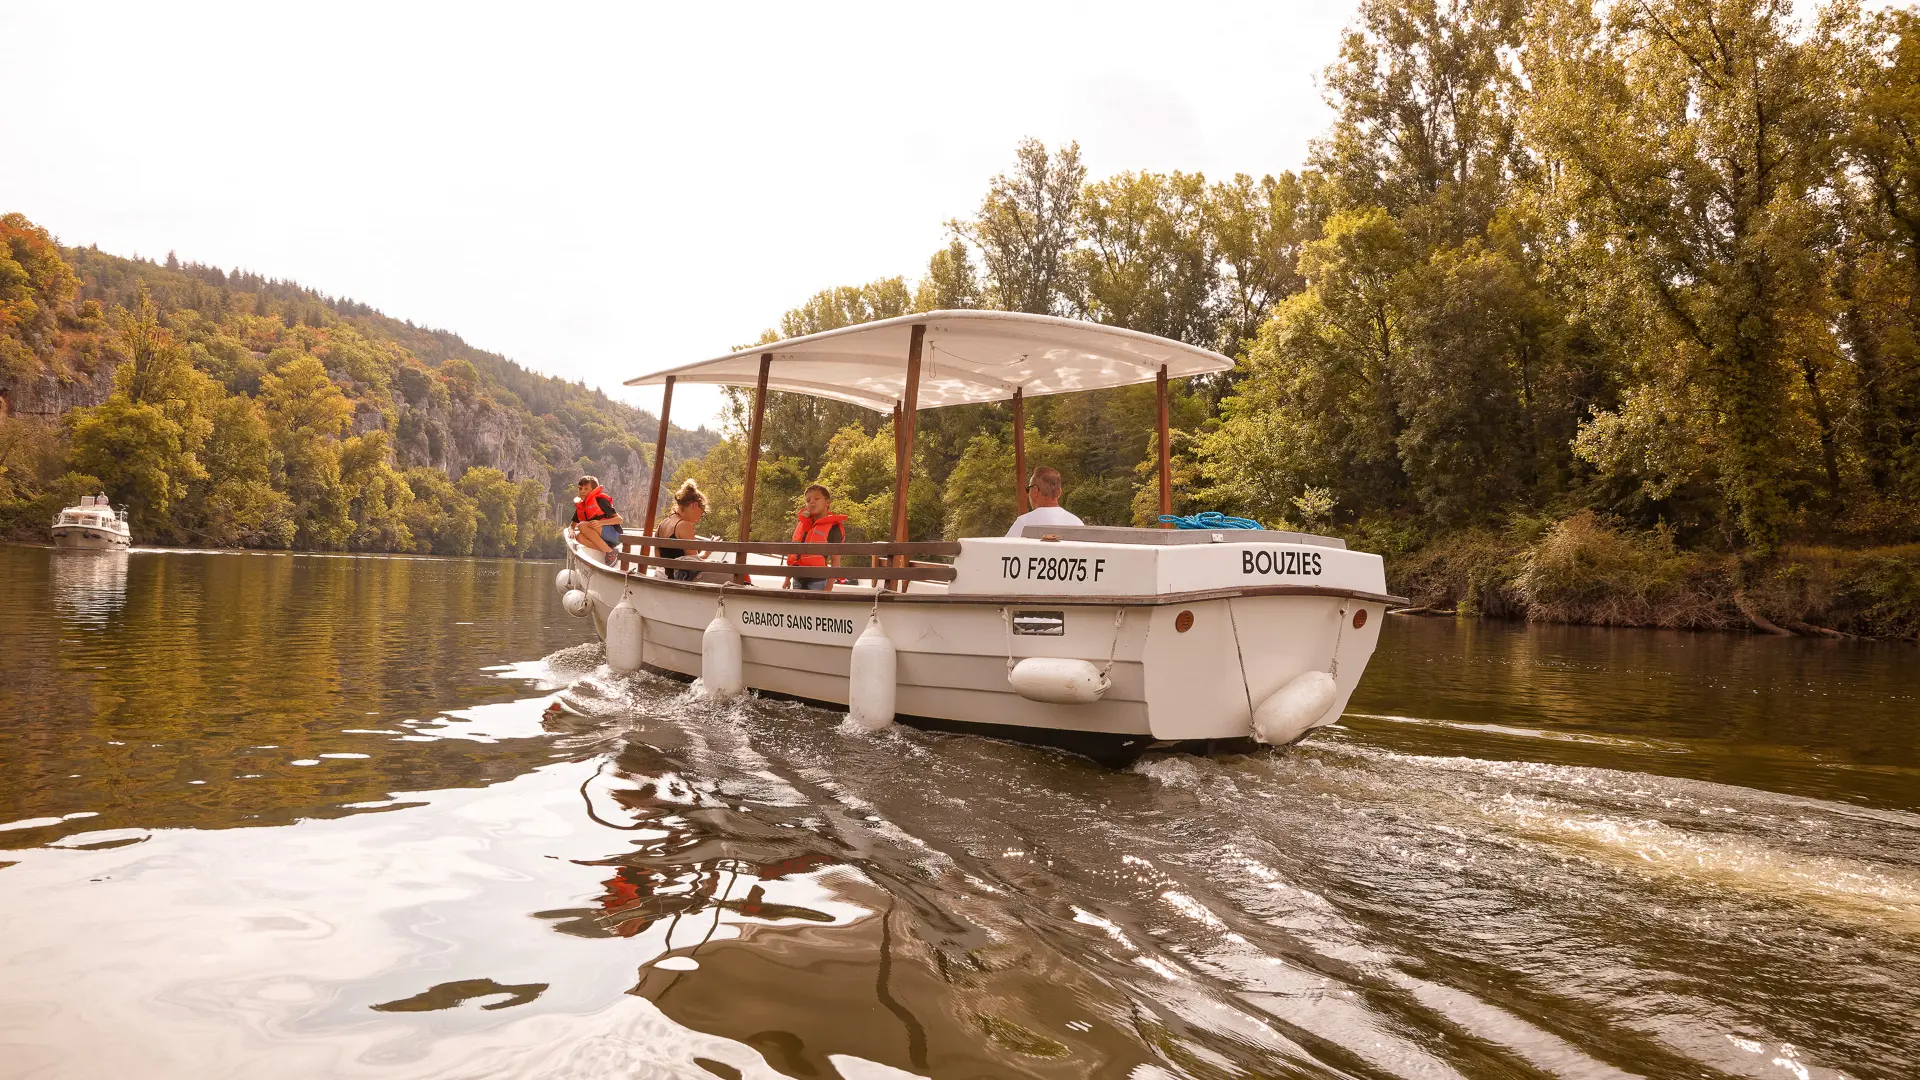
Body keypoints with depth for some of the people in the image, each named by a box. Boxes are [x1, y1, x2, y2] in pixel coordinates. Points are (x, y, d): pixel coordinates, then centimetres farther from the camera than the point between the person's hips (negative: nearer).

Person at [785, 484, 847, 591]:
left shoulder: (833, 528, -7)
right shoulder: (801, 525, 11)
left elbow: (835, 561, -9)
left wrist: (828, 588, -15)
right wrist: (788, 579, 19)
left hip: (818, 581, -6)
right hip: (798, 579, 6)